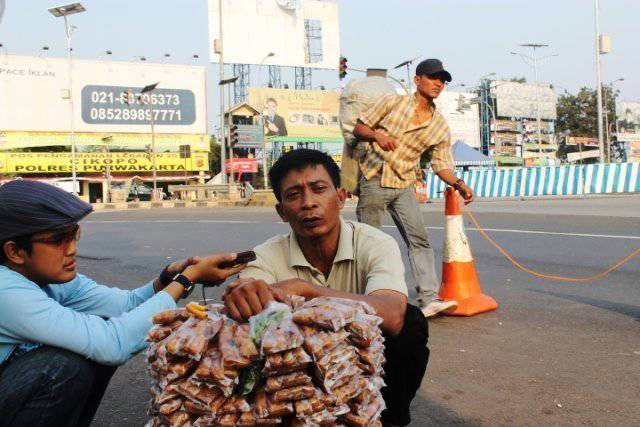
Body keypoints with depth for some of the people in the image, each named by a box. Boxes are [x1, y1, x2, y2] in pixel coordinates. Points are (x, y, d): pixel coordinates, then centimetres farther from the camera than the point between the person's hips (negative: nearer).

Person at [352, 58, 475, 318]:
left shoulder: (440, 127, 5)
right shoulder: (392, 102, -3)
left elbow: (441, 164, 6)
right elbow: (358, 128, 0)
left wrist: (458, 184, -13)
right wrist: (376, 134, -22)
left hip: (404, 185, 3)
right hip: (373, 181, -3)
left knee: (420, 240, -9)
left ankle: (429, 299, -10)